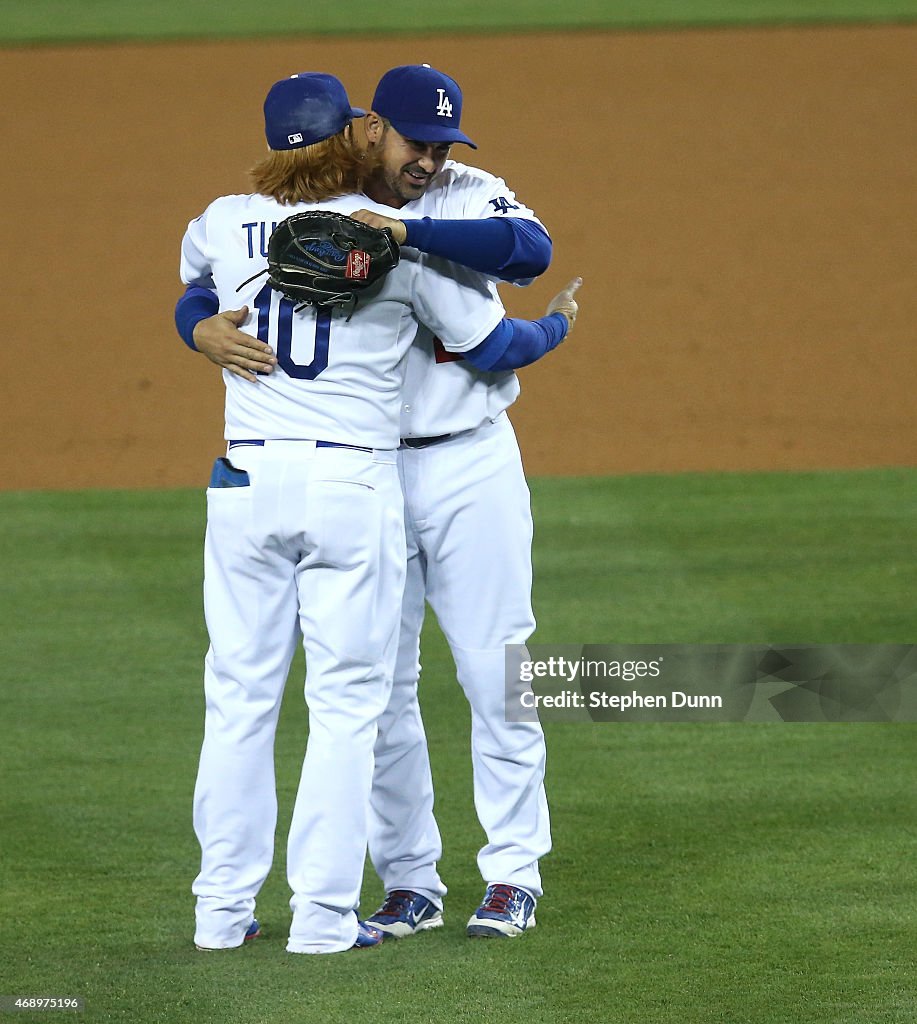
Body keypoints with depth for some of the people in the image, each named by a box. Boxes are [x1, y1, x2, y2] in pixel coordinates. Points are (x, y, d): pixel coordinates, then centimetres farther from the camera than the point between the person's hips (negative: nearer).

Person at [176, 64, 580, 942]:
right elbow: (200, 295, -2)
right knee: (379, 686, 6)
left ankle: (514, 876, 9)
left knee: (495, 673, 0)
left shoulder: (470, 199, -5)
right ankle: (409, 883, 15)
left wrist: (404, 231, -36)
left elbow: (529, 247, -27)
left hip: (470, 466, -2)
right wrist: (206, 329, -27)